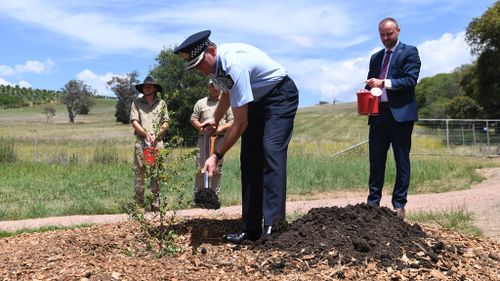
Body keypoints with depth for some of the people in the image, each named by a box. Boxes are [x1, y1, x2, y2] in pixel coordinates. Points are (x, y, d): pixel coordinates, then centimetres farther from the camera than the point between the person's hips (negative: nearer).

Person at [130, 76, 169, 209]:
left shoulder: (161, 103, 11)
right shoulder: (136, 103, 10)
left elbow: (165, 124, 7)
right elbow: (134, 122, 1)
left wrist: (155, 135, -7)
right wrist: (146, 134, -10)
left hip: (157, 142, 0)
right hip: (140, 142, 0)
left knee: (156, 173, 0)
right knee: (139, 172, -3)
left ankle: (156, 202, 4)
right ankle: (139, 202, 1)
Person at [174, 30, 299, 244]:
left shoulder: (234, 64, -34)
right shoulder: (212, 65, -7)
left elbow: (241, 123, -32)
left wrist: (217, 156, -30)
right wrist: (215, 119, 3)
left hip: (280, 96, -8)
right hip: (256, 101, 9)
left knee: (271, 152, -26)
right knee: (249, 160, -1)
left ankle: (273, 225, -28)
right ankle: (251, 229, 0)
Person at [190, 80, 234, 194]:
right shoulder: (200, 103, 16)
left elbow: (232, 122, 9)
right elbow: (193, 119, 14)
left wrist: (221, 128, -9)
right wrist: (201, 127, -5)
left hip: (220, 138, 0)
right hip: (203, 137, 1)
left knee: (217, 169, 0)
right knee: (200, 167, -2)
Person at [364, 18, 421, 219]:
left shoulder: (409, 52, 2)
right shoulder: (375, 57, 20)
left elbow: (410, 80, -10)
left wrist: (383, 83, -18)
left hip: (400, 113, -5)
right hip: (378, 113, 5)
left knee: (401, 160, 1)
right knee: (376, 160, 5)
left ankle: (399, 204, 5)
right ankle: (373, 202, 11)